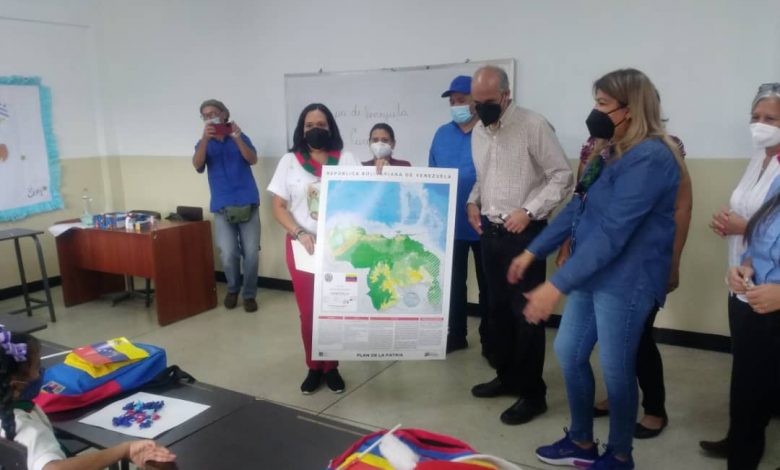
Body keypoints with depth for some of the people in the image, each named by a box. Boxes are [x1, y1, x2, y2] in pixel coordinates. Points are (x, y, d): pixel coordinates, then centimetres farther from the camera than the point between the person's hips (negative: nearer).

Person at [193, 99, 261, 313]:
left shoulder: (240, 138, 8)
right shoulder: (204, 143, 10)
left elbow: (252, 160, -9)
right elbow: (197, 165, -10)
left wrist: (237, 138, -24)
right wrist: (205, 139, -24)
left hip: (248, 204, 0)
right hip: (222, 207, 1)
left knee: (251, 253, 0)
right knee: (228, 254, -8)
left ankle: (249, 294, 16)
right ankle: (233, 289, 19)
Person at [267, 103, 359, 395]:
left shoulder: (346, 159, 3)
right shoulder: (289, 161, 4)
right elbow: (277, 206, 1)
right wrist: (300, 234, -14)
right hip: (302, 246, 0)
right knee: (308, 311, 6)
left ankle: (331, 367, 22)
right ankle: (313, 367, 23)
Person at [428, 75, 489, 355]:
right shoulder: (442, 134, 8)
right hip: (451, 223, 5)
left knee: (487, 285, 9)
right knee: (454, 282, 15)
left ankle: (489, 340, 23)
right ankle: (455, 334, 30)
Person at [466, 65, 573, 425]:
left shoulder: (533, 125, -12)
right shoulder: (478, 131, 10)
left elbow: (562, 176, -12)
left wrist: (528, 211, -19)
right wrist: (473, 201, 4)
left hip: (524, 233, -7)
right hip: (489, 231, 7)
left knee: (526, 312, -1)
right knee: (497, 308, 15)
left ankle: (533, 393, 12)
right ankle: (507, 376, 32)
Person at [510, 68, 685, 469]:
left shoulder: (649, 158, -20)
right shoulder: (610, 154, 11)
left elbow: (612, 232, -28)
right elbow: (576, 209, 14)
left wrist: (557, 285, -30)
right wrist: (532, 252, 12)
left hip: (625, 280, -9)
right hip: (592, 275, 9)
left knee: (616, 369, 6)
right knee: (568, 352, 15)